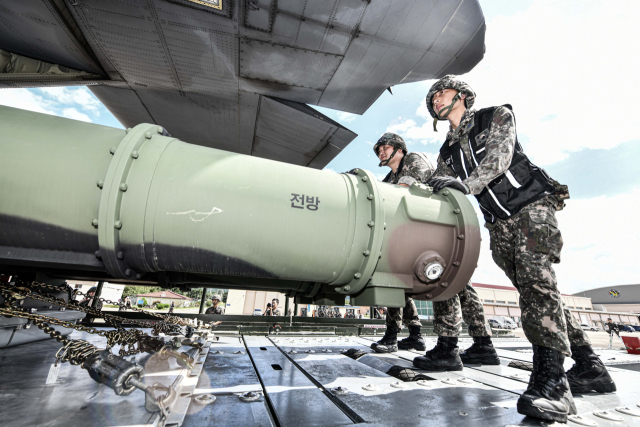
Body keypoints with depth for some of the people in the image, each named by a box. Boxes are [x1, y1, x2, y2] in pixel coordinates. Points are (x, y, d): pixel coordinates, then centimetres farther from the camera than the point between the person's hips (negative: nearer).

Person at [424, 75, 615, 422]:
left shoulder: (497, 117, 5)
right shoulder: (447, 152, 18)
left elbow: (498, 157, -15)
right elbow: (435, 191, 8)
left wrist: (467, 183, -32)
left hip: (531, 207, -4)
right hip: (499, 225, 5)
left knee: (536, 279, -22)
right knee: (535, 290, 2)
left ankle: (551, 378, -23)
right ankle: (589, 367, 14)